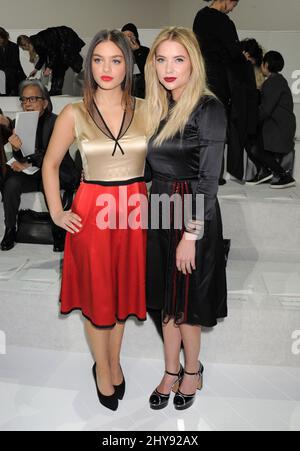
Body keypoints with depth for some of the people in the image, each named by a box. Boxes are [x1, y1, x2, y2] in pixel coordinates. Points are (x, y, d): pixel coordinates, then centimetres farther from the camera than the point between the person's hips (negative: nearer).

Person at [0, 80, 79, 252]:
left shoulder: (56, 122, -10)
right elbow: (21, 160, -3)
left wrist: (29, 164, -21)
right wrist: (16, 149, -25)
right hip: (31, 173, 4)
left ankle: (59, 231, -15)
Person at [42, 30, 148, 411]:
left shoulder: (144, 110, 1)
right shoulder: (74, 114, -2)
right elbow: (50, 164, 7)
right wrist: (56, 213, 1)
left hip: (134, 210, 2)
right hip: (92, 211, -1)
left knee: (124, 289, 14)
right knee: (96, 293, 9)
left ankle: (115, 362, 36)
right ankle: (101, 368, 31)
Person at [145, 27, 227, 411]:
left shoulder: (209, 108, -13)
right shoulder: (159, 107, 9)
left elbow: (209, 179, -17)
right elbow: (156, 166, 11)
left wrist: (191, 235, -19)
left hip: (194, 216, -6)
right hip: (159, 211, 7)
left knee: (185, 302, 8)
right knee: (167, 298, 15)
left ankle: (192, 371, 33)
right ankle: (171, 371, 32)